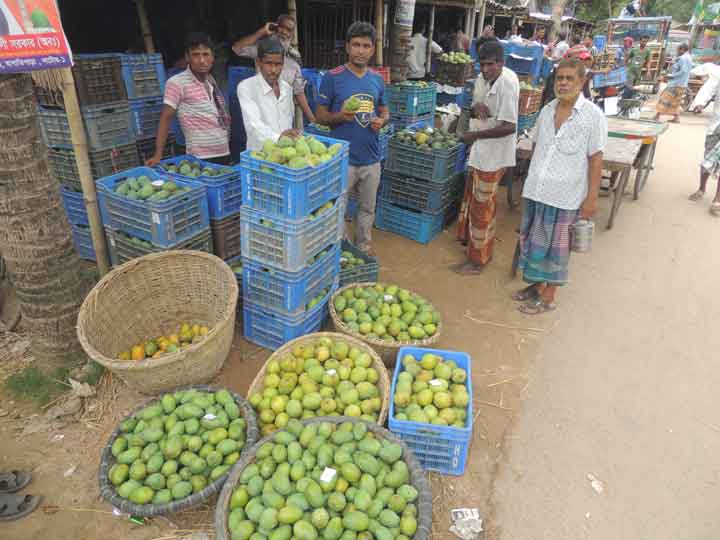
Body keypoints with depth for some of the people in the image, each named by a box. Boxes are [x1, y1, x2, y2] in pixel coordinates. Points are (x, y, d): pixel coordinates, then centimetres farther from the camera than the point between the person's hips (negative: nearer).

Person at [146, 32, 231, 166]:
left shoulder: (211, 80, 10)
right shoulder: (177, 82, -9)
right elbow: (166, 118, -11)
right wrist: (158, 155, -15)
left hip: (225, 154, 7)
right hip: (201, 158, -6)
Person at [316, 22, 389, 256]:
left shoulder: (377, 79, 7)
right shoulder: (332, 77, -7)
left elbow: (384, 111, 17)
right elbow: (320, 115, -4)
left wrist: (382, 121, -6)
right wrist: (339, 116, -24)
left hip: (371, 158, 5)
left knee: (368, 208, 18)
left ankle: (364, 245, 37)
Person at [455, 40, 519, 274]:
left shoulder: (507, 83, -20)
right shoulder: (482, 79, 5)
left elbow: (509, 126, -25)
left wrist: (475, 135, -20)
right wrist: (476, 107, -8)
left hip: (493, 154, -9)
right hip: (479, 150, 9)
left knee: (482, 206, 0)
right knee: (471, 197, 21)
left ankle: (478, 259, 12)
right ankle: (469, 238, 40)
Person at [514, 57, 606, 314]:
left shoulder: (593, 115, -9)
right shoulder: (547, 110, 7)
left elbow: (595, 158, -8)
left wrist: (592, 197, -11)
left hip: (564, 195, -5)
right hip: (535, 190, 5)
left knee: (555, 246, 6)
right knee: (533, 240, 15)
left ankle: (548, 297, 21)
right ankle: (536, 285, 35)